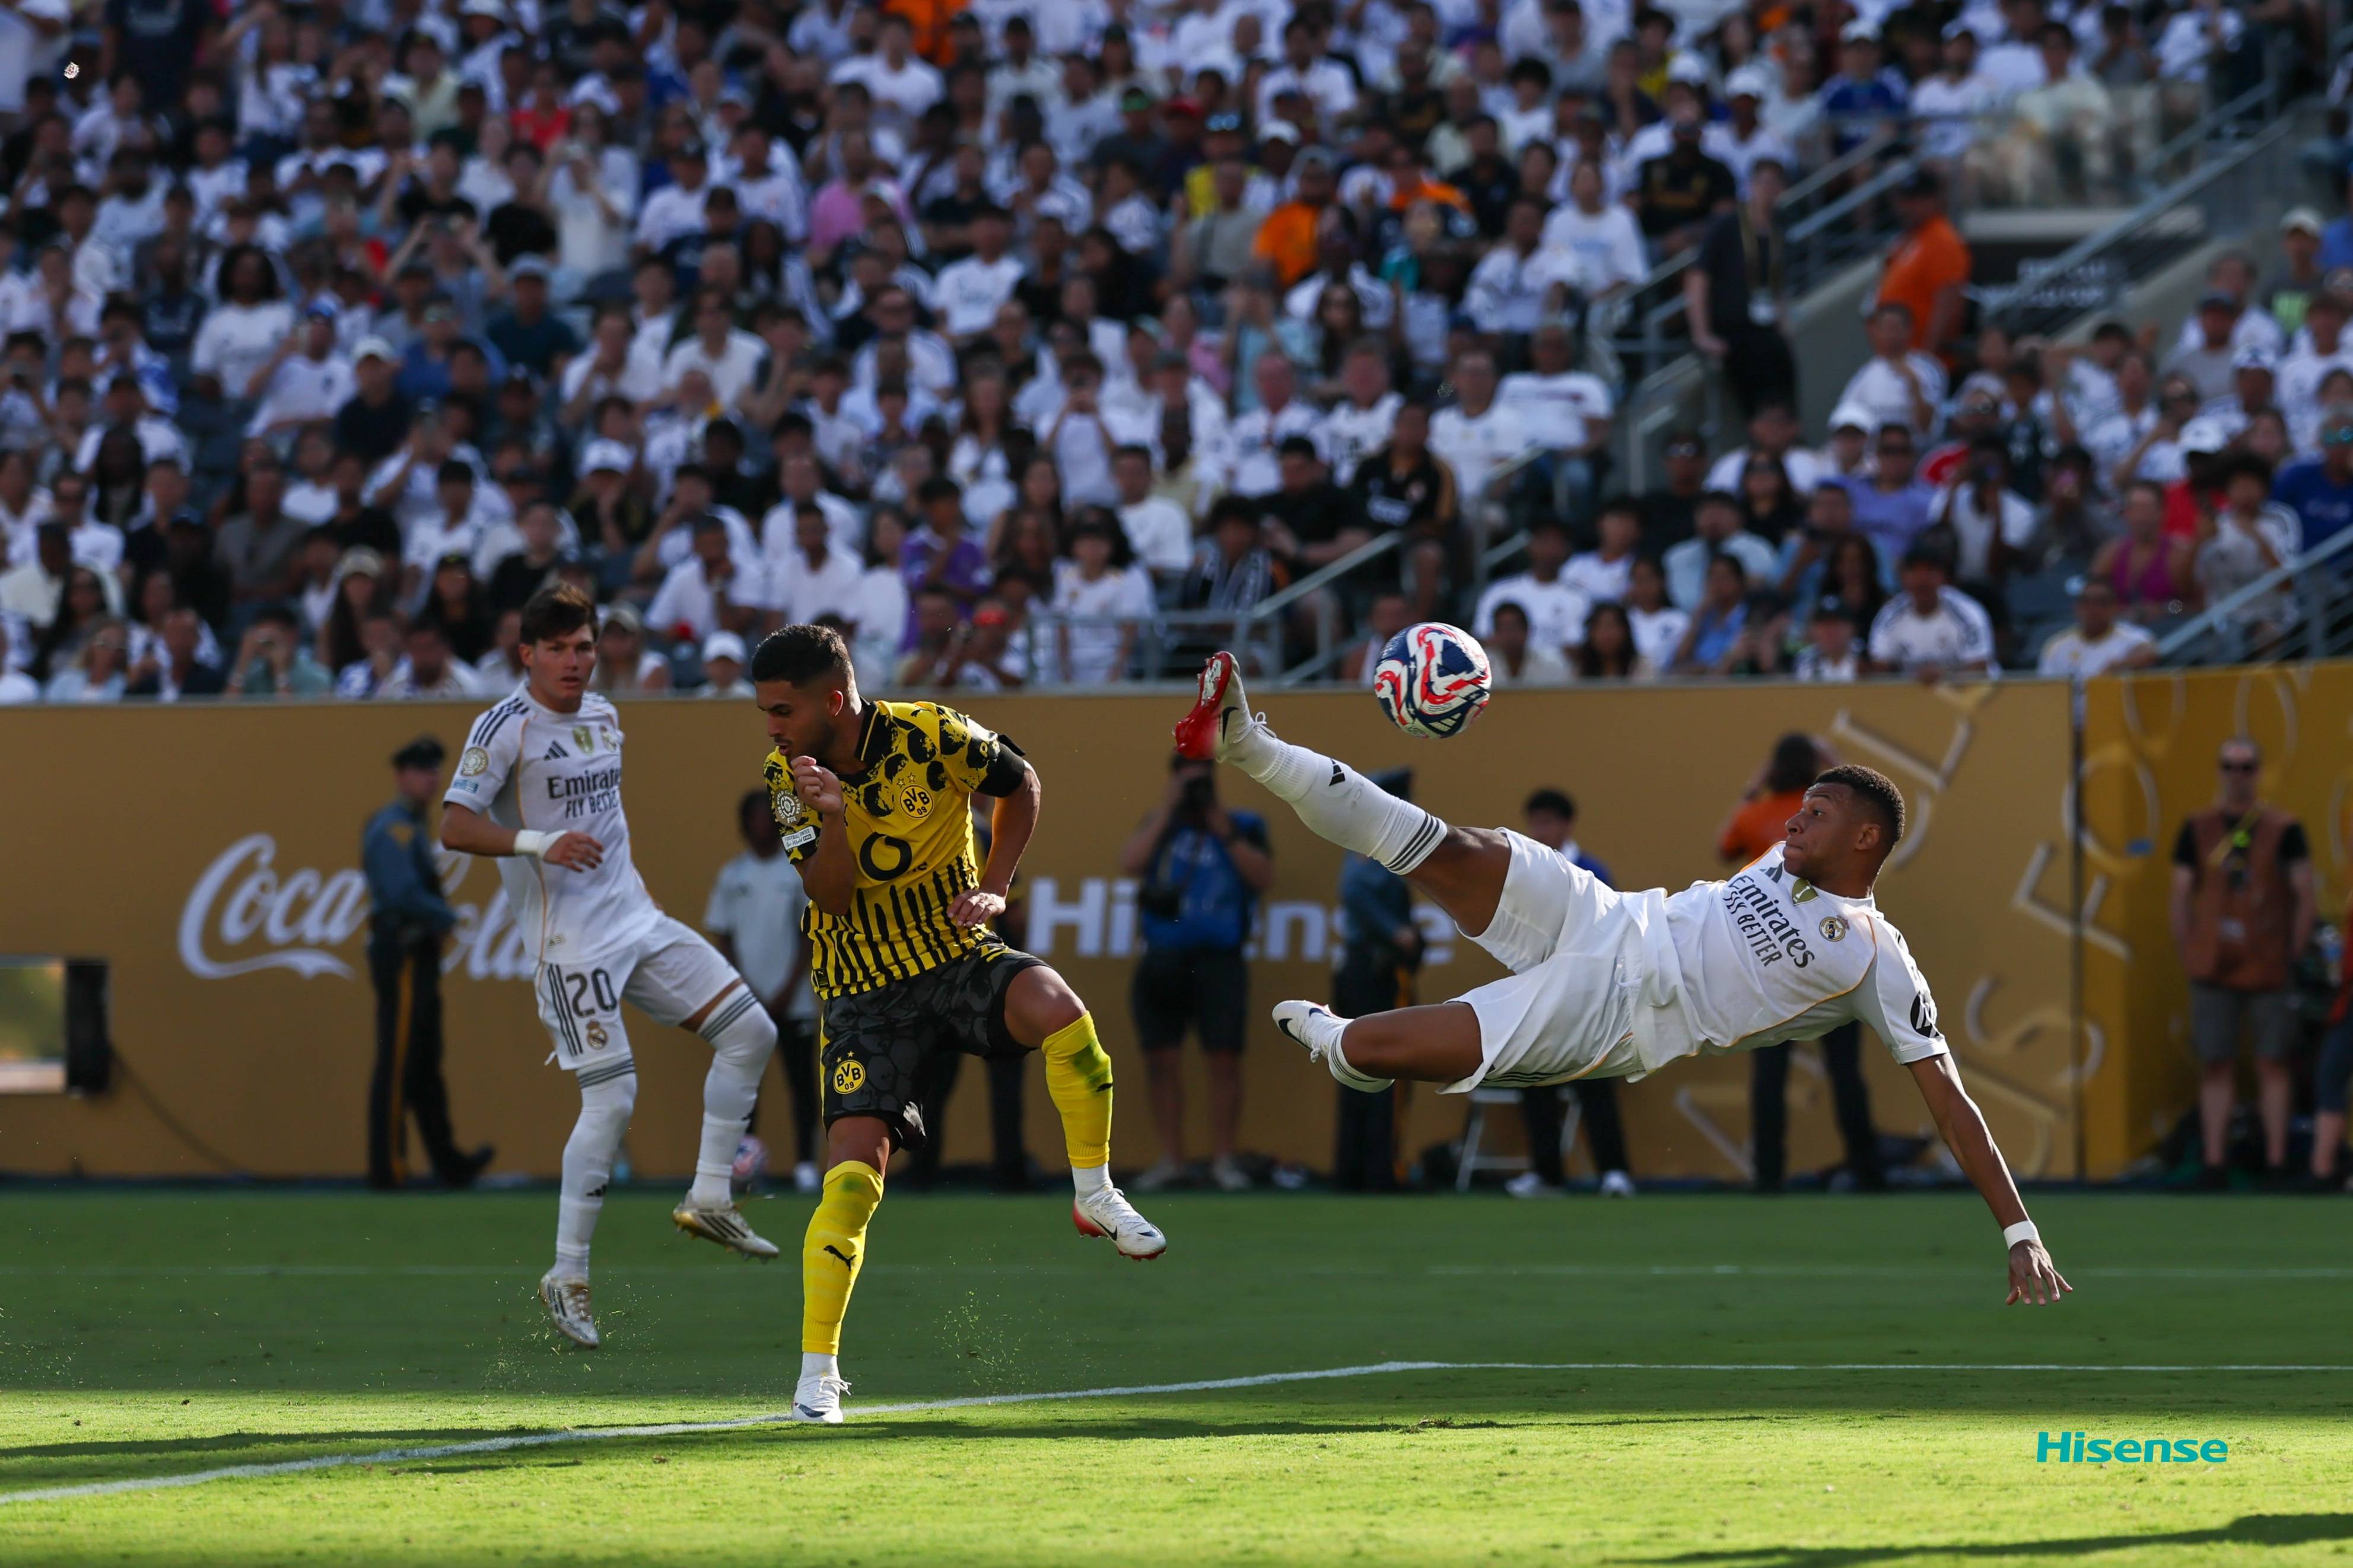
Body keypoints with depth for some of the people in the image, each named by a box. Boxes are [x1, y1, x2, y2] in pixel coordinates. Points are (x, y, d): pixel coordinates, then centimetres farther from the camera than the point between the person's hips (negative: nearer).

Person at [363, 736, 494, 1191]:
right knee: (397, 1064, -9)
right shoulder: (393, 830, -13)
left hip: (418, 961, 11)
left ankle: (448, 1163, 15)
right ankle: (387, 1167, -8)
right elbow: (404, 894, -23)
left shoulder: (412, 830, 20)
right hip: (401, 959, -11)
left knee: (426, 1067, 12)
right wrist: (447, 919, -8)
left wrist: (439, 919, 4)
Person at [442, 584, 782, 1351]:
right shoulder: (505, 727, -10)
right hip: (570, 941, -8)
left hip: (635, 921, 8)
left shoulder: (603, 716, 13)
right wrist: (538, 843, -30)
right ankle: (567, 1276, -4)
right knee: (611, 1098, -14)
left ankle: (709, 1198, 10)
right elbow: (454, 827, -17)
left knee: (750, 1030, 2)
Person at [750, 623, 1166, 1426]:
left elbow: (1020, 782, 8)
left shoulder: (930, 735, -13)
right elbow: (830, 897, -13)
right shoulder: (788, 773, -7)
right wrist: (833, 820, -31)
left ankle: (1095, 1195, -10)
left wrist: (994, 885, -2)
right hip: (864, 989, 1)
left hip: (957, 953, -1)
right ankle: (817, 1370, 0)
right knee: (852, 1173, -12)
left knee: (1057, 1010, -33)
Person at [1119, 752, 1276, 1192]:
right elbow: (1131, 862, -4)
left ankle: (1223, 1159, -2)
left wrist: (1226, 833, -8)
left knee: (1225, 1058, -7)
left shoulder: (1243, 826, 9)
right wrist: (1168, 810, -4)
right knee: (1162, 1060, 2)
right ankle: (1170, 1159, 9)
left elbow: (1264, 878, -4)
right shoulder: (1161, 823, 13)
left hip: (1217, 961, -2)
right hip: (1162, 960, 2)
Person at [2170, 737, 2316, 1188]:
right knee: (2215, 1066, 2)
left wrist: (2293, 956, -3)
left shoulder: (2284, 830, 0)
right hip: (2212, 968, 2)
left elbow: (2304, 897, 2)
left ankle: (2276, 1162, 7)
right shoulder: (2197, 830, 6)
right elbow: (2181, 897, 9)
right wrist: (2188, 957, 3)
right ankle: (2214, 1163, 6)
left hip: (2269, 966, -1)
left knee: (2272, 1064, 2)